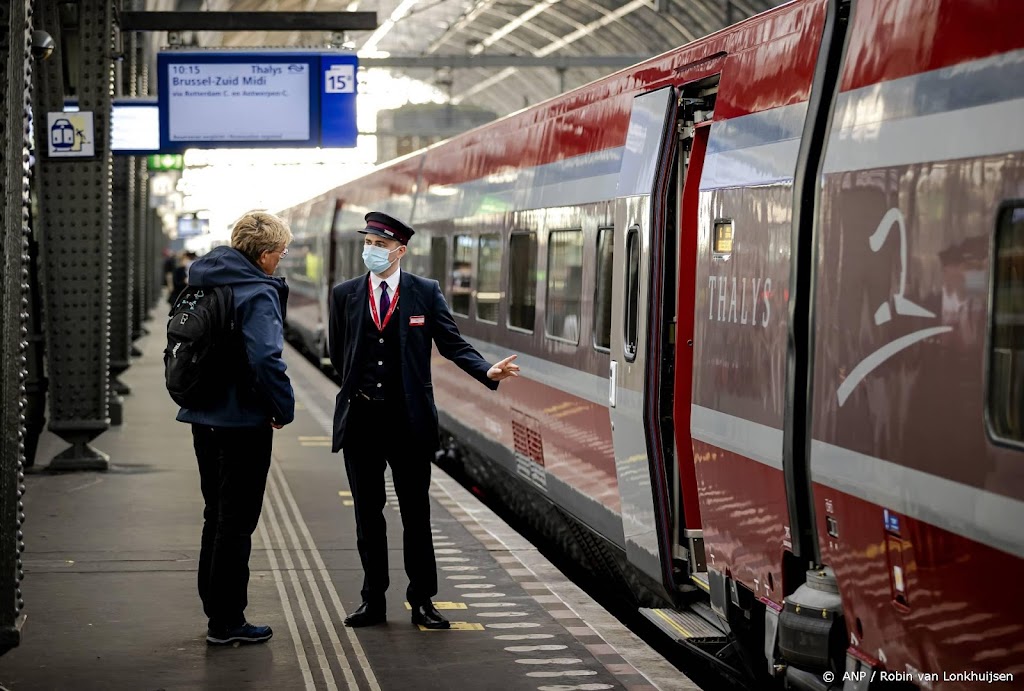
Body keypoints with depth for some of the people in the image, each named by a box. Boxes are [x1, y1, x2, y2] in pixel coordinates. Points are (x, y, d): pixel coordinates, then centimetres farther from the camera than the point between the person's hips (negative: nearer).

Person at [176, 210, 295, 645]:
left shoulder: (202, 283, 8)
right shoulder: (257, 294, -18)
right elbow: (265, 359, -27)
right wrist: (284, 408, -14)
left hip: (204, 418, 8)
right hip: (243, 421, -8)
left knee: (217, 515, 18)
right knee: (236, 522, 0)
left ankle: (216, 609, 27)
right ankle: (226, 622, 6)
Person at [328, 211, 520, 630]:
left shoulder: (426, 293, 0)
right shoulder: (345, 295, 4)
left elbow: (452, 343, -3)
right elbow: (338, 354, 13)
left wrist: (487, 372, -17)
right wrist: (359, 388, 11)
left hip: (409, 419, -2)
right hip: (360, 419, 2)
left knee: (416, 513, 5)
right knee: (367, 513, 8)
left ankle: (422, 600, 12)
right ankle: (373, 599, 16)